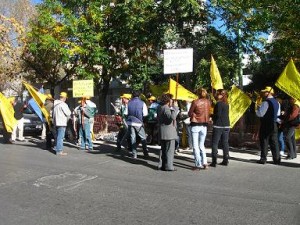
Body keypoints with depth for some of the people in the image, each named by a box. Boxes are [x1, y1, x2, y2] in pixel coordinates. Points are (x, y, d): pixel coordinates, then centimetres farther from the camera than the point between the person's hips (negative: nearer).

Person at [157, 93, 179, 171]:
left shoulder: (160, 107, 13)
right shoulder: (166, 108, -17)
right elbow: (172, 117, -32)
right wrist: (175, 107, -22)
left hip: (162, 133, 10)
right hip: (169, 132, -10)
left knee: (163, 149, 16)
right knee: (170, 149, -2)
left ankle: (161, 165, 20)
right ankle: (168, 166, 1)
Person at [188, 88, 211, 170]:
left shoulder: (195, 102, -12)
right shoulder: (208, 102, 0)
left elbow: (190, 114, -5)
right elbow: (209, 113, 8)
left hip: (195, 125, -4)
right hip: (204, 125, 4)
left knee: (195, 146, 3)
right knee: (201, 145, 17)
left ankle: (198, 165, 2)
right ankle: (205, 163, 10)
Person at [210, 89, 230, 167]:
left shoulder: (219, 103, -13)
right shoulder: (226, 104, 11)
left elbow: (218, 115, -20)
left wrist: (211, 116, -3)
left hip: (218, 126, -8)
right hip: (226, 126, 8)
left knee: (214, 143, -1)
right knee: (225, 143, 11)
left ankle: (214, 161, -2)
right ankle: (225, 160, 15)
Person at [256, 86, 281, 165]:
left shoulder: (266, 102, -15)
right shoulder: (277, 102, 11)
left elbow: (260, 114, -17)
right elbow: (278, 114, 21)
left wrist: (258, 107, 0)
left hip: (266, 124, -7)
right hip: (274, 124, 7)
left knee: (264, 142, 1)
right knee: (274, 142, 9)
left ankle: (263, 159, 4)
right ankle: (277, 159, 11)